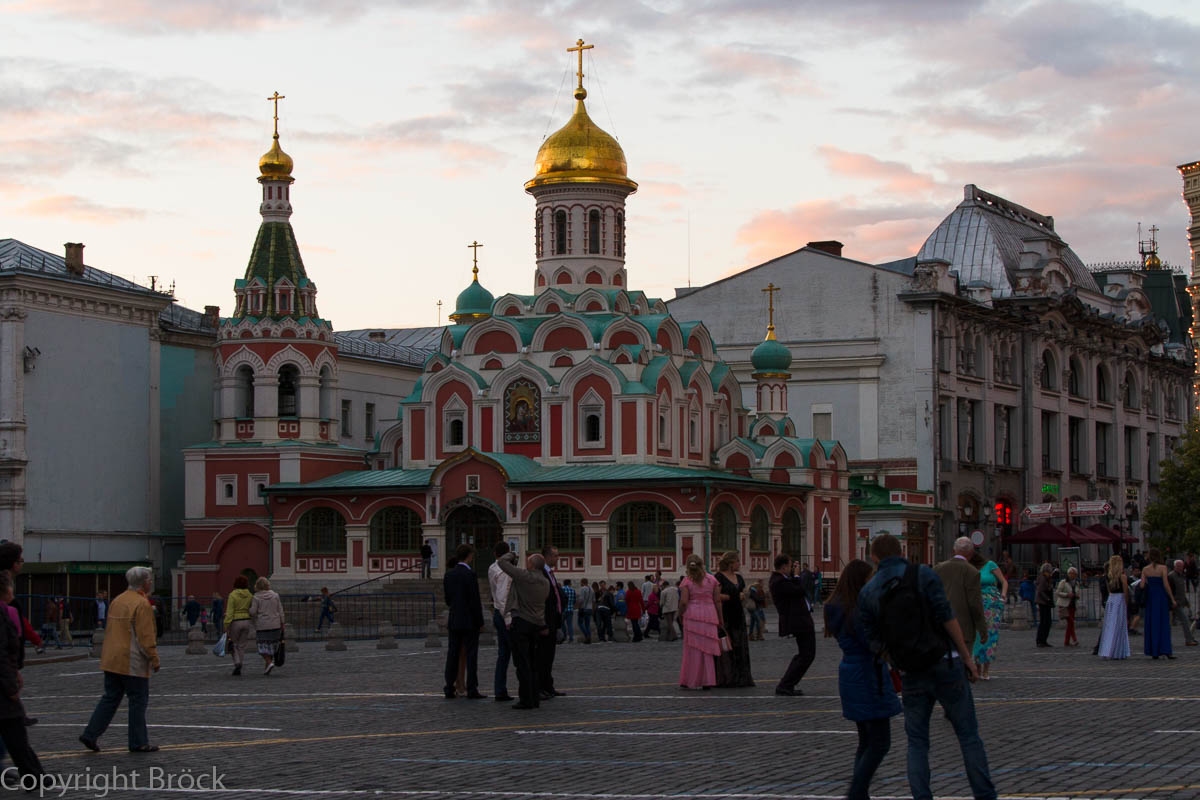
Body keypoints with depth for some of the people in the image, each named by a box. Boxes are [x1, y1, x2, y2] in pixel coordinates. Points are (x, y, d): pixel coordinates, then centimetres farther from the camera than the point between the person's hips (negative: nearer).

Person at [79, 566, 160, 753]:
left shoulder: (117, 600, 13)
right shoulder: (142, 604, -15)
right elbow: (146, 636, -18)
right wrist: (154, 659, -11)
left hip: (111, 660, 8)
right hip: (132, 662, -8)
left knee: (110, 698, 13)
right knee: (138, 700, 2)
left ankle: (90, 735, 7)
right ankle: (138, 742, 7)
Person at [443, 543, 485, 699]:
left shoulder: (448, 574, 5)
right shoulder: (470, 575, -14)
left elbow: (448, 599, 10)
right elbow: (475, 601, -14)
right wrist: (480, 622, -7)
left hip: (453, 622, 6)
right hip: (470, 622, -6)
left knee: (452, 655, 8)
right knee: (471, 656, -1)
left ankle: (449, 689, 7)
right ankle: (472, 690, -2)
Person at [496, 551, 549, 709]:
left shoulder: (524, 576, -14)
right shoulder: (545, 582, 8)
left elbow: (502, 562, -9)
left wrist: (511, 555, 9)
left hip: (520, 622, -7)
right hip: (537, 624, 7)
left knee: (522, 664, -4)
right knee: (532, 664, 14)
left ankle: (526, 700, -6)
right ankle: (535, 698, 16)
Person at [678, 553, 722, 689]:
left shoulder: (687, 582, -2)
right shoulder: (712, 580, 6)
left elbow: (683, 602, -9)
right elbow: (717, 600, 5)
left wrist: (680, 614, 7)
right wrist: (720, 618, 13)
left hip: (692, 616, -2)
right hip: (709, 615, 2)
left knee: (693, 649, 4)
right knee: (707, 649, 8)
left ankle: (690, 681, 5)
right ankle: (707, 681, 8)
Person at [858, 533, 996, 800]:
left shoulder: (867, 593, 5)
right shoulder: (923, 575, -3)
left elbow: (875, 643, 5)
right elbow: (947, 618, -10)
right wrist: (967, 657, -4)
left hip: (911, 675, 2)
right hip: (945, 664, -2)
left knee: (917, 741, 12)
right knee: (968, 735, 6)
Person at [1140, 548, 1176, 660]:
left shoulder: (1145, 569, 1)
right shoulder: (1163, 568, -8)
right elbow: (1166, 584, -11)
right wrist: (1172, 599, -5)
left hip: (1150, 597, 3)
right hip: (1161, 596, -3)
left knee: (1152, 625, 8)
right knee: (1164, 624, 0)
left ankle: (1153, 652, 8)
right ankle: (1166, 650, -8)